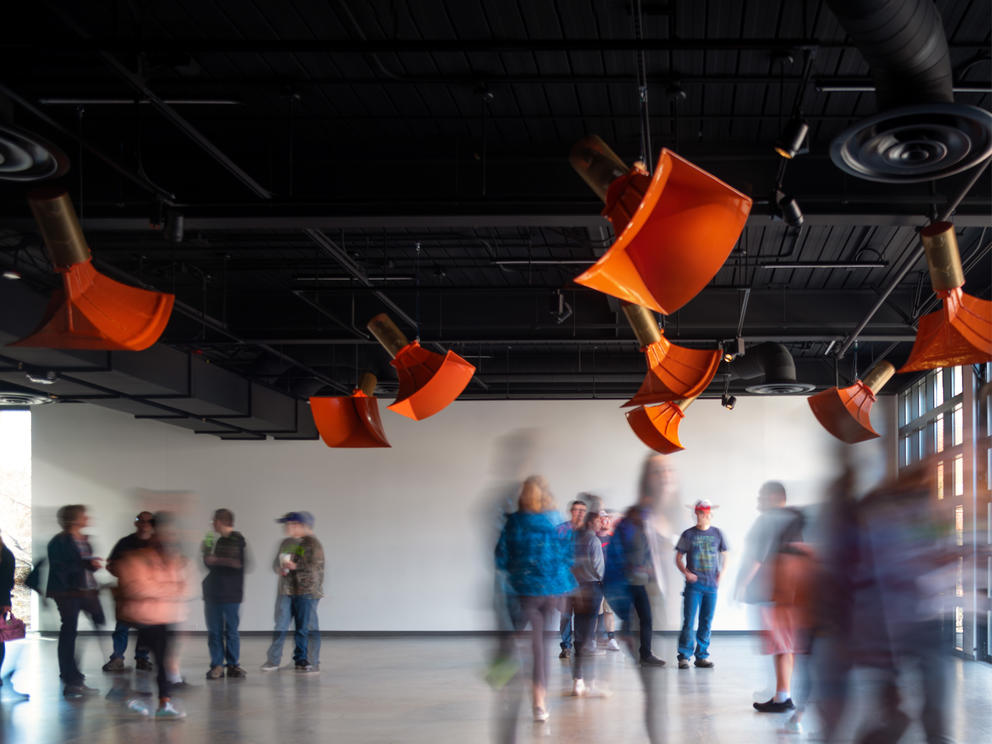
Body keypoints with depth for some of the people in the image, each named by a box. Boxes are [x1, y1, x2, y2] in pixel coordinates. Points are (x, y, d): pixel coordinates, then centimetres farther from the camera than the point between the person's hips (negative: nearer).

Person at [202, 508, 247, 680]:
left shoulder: (238, 540, -6)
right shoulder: (219, 541, 16)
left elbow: (239, 564, -17)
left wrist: (216, 560, -15)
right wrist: (206, 553, 8)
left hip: (231, 594, -6)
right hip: (213, 593, 6)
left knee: (231, 630, -1)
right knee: (214, 631, 2)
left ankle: (233, 665, 5)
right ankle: (217, 665, 4)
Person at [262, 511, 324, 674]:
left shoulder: (312, 543, -6)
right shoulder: (286, 543, 16)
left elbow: (316, 566, -14)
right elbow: (276, 562, 21)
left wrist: (295, 566, -21)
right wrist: (279, 568, -2)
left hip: (307, 591, -7)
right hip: (286, 590, 7)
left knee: (307, 627, -3)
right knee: (280, 625, 7)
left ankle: (312, 662, 2)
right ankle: (273, 659, 14)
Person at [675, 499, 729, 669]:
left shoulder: (717, 533, 9)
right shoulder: (688, 534, 2)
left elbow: (724, 555, 17)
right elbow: (678, 557, 6)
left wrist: (720, 575, 5)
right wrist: (686, 573, -9)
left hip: (711, 584, 3)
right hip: (693, 584, -3)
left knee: (706, 621, 5)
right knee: (689, 620, -9)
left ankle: (702, 656, 12)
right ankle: (684, 656, -5)